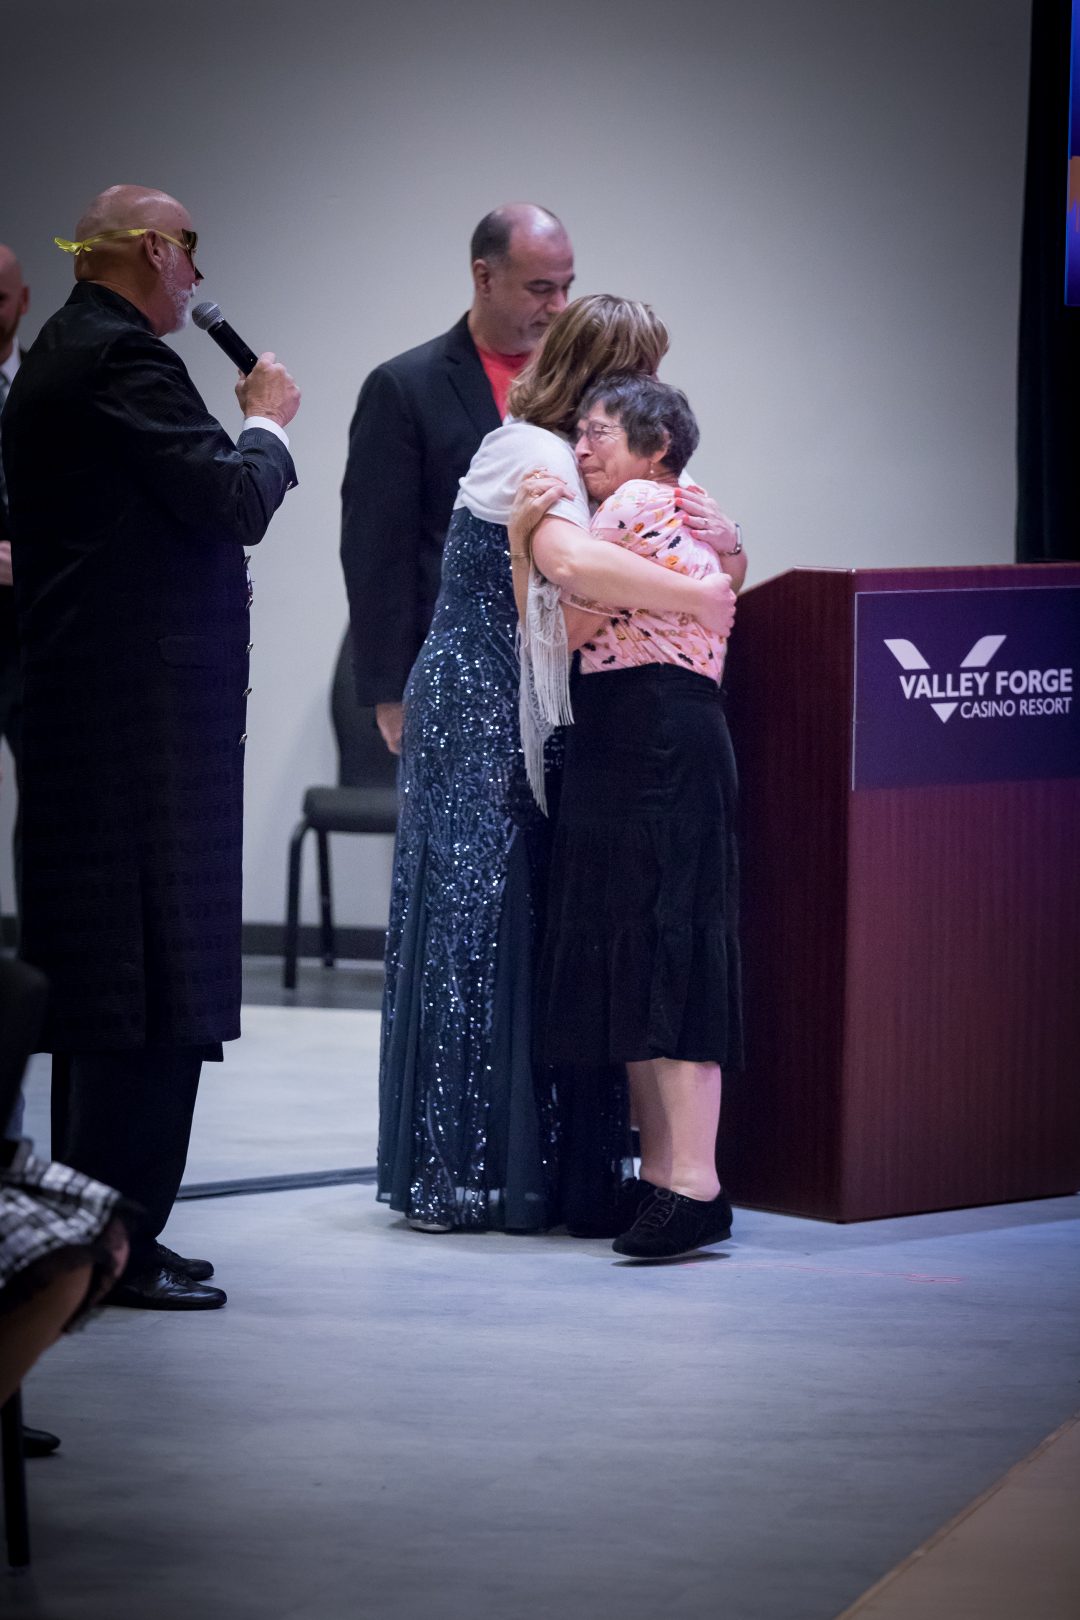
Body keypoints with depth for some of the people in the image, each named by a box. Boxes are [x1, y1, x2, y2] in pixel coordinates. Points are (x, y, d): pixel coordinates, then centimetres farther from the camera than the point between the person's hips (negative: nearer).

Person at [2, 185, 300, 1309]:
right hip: (150, 711, -11)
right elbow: (234, 503, -18)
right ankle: (122, 1244, -8)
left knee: (95, 984, 13)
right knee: (155, 990, -8)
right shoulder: (122, 358, -14)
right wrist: (267, 423, -1)